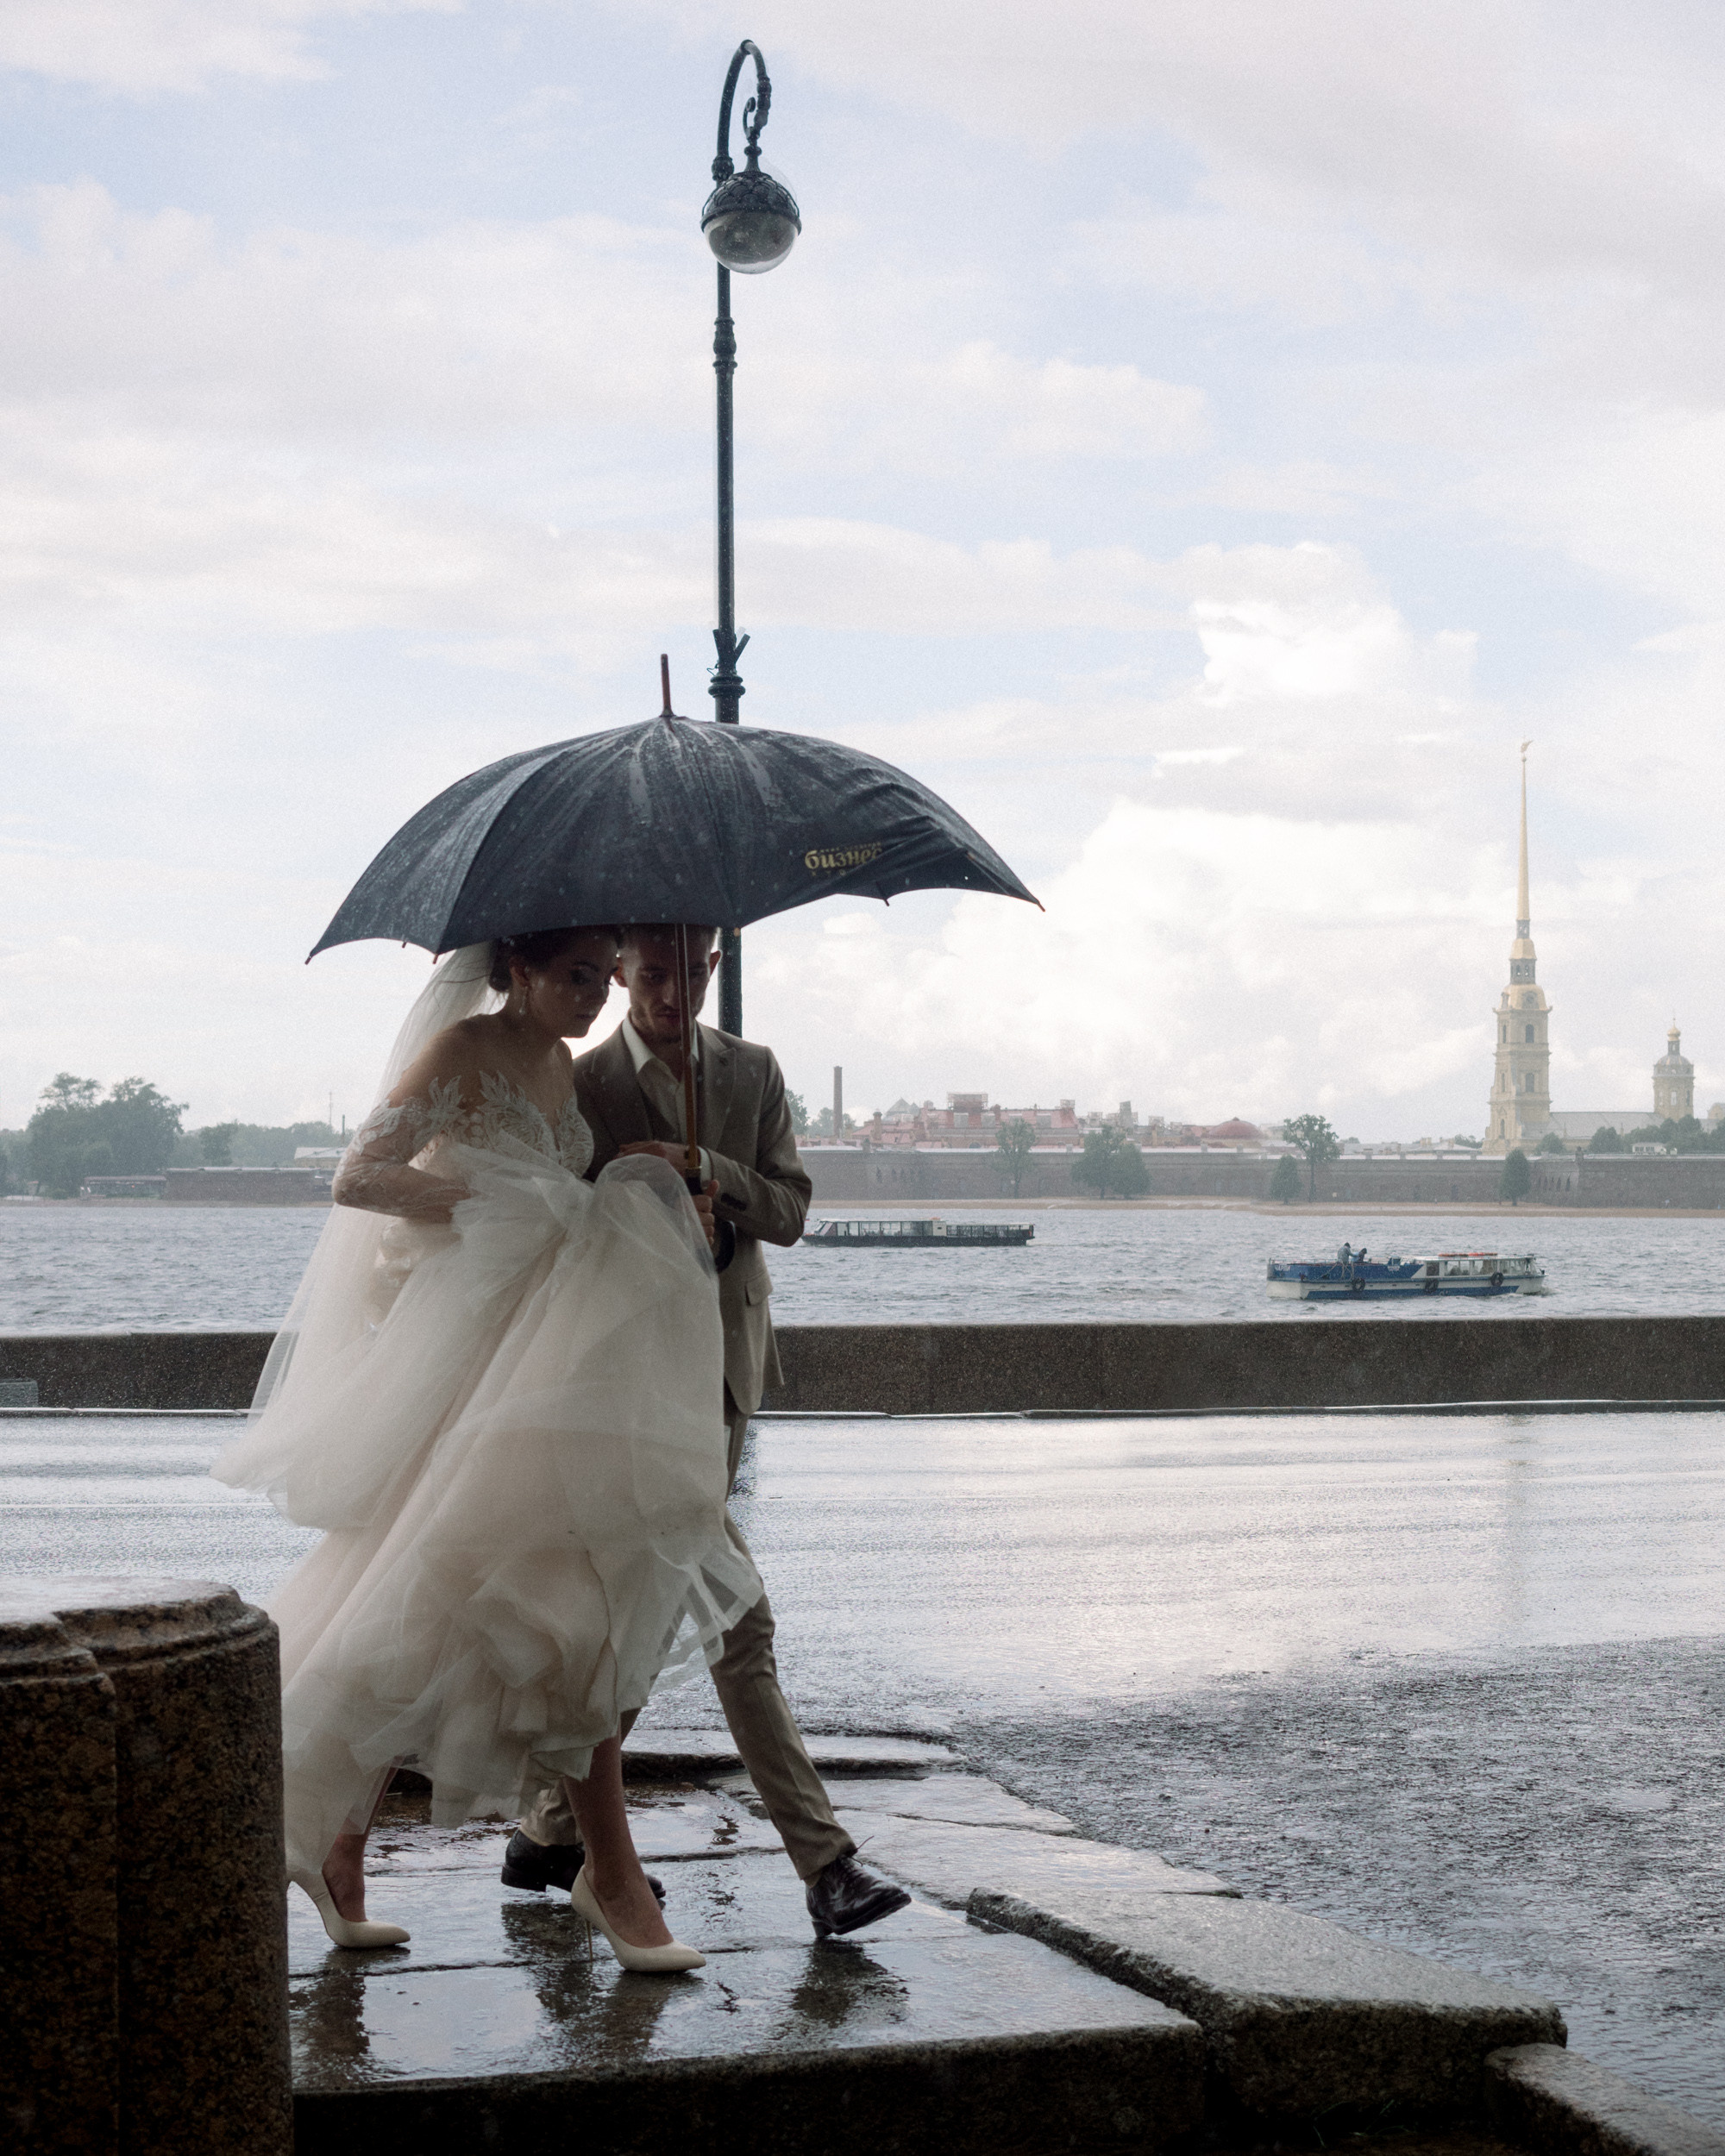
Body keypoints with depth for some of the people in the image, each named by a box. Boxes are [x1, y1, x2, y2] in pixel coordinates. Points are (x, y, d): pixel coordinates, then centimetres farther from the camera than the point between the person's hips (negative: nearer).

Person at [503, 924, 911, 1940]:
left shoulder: (753, 1073, 10)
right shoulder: (579, 1086, -4)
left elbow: (790, 1209, 2)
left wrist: (705, 1170, -15)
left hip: (722, 1364, 6)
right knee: (738, 1625, -10)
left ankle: (552, 1832, 23)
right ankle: (825, 1859, -9)